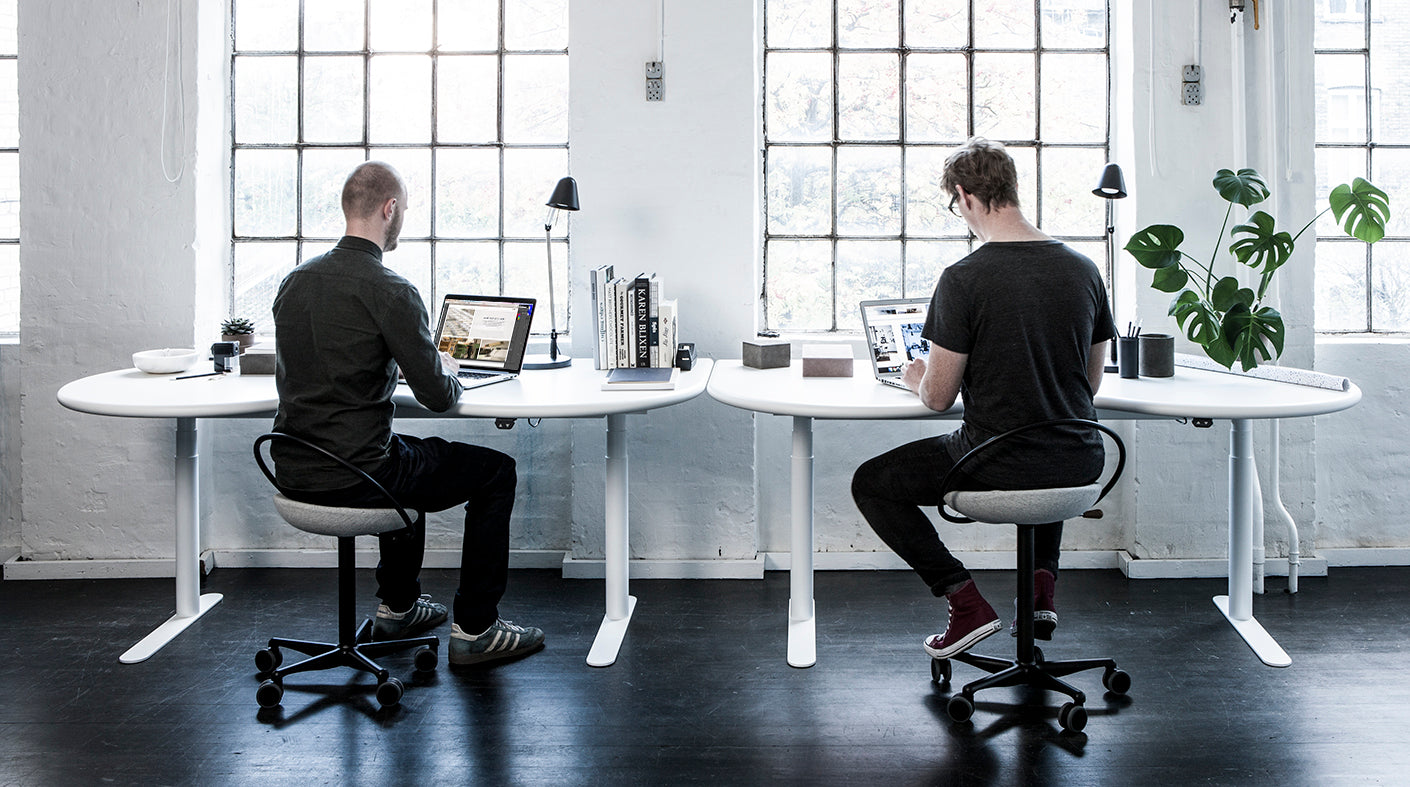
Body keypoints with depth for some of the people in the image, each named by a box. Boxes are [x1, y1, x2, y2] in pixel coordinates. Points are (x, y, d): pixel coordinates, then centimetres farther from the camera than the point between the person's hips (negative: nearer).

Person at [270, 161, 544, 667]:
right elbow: (439, 397, -15)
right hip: (352, 476, -8)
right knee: (496, 471, 10)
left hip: (292, 473, 8)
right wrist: (447, 372, 9)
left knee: (410, 454, 37)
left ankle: (397, 608, 42)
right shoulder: (390, 291, -17)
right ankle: (474, 630, 13)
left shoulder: (295, 280, 7)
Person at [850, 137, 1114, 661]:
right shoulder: (1083, 270, 2)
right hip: (1080, 468, 6)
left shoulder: (964, 279, -16)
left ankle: (965, 602, 5)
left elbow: (938, 397, -10)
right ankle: (1043, 584, 24)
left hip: (997, 467, -6)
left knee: (871, 483, 16)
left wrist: (918, 378, 13)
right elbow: (1090, 382, 13)